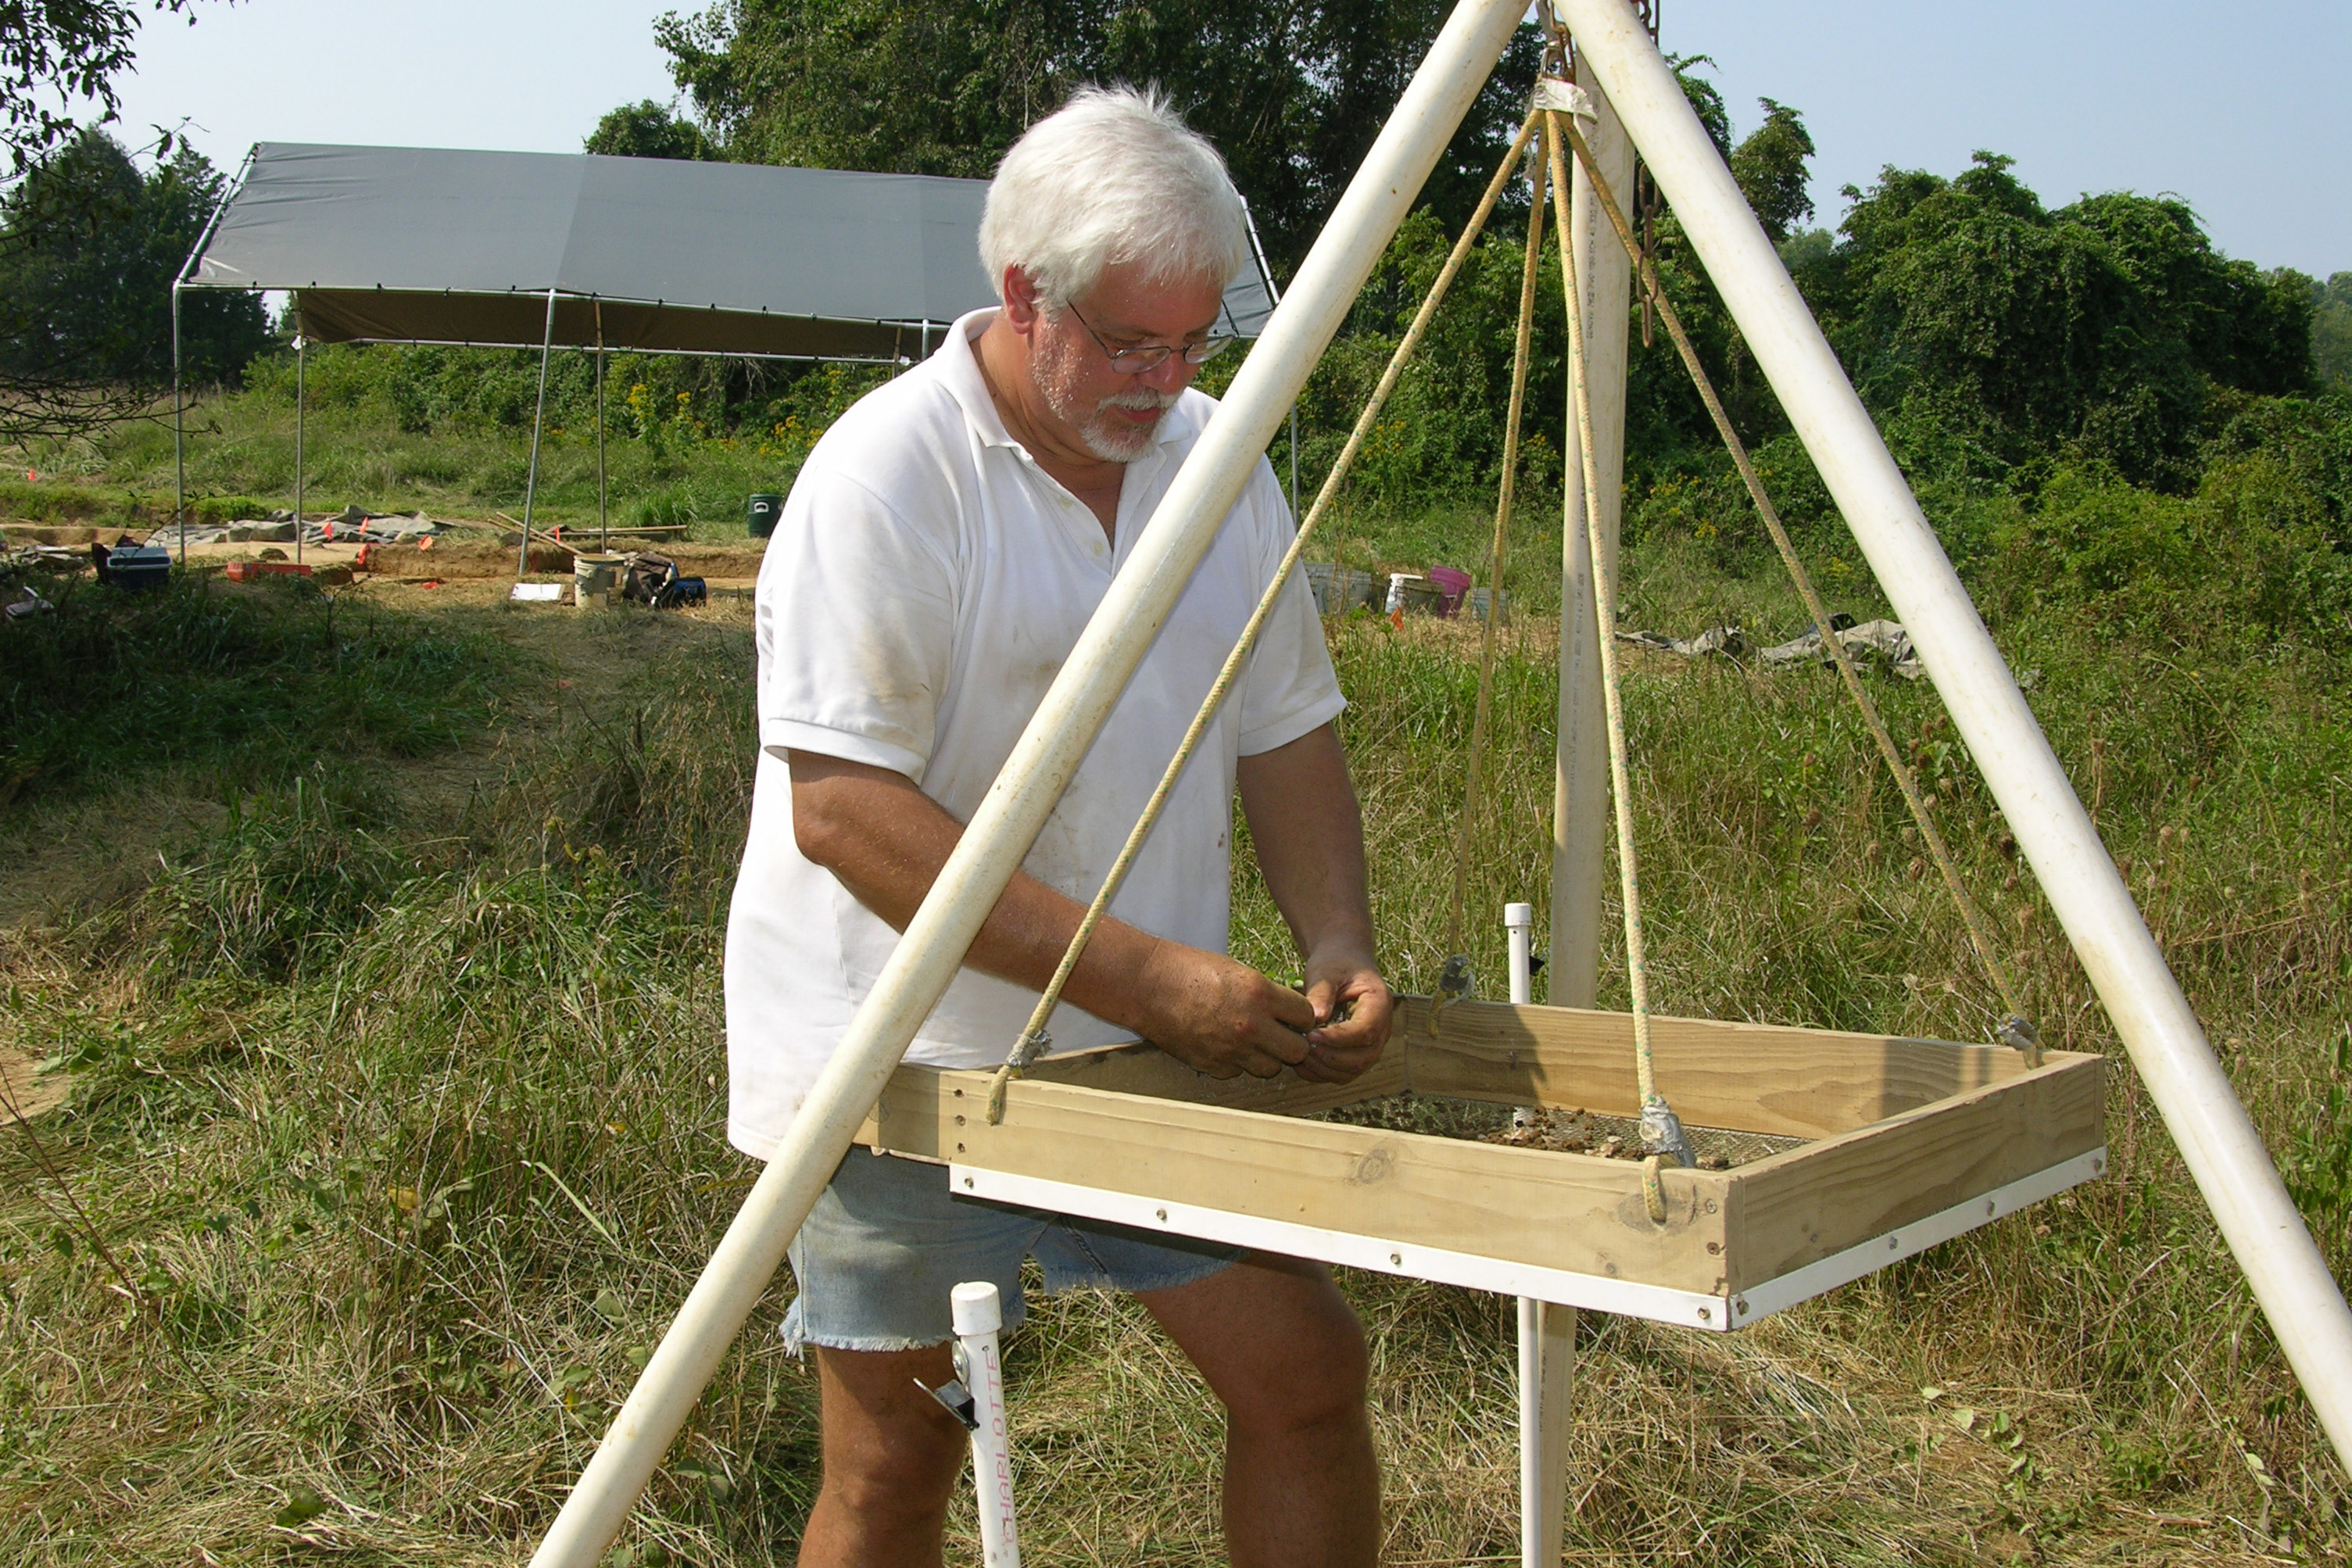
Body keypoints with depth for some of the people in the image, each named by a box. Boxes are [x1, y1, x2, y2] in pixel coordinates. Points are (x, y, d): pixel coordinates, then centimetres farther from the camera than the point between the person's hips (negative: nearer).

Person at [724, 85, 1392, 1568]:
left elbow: (1288, 730, 13)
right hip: (908, 1067, -6)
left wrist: (1339, 948, -4)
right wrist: (1143, 976, -26)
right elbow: (842, 805, -23)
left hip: (1163, 1053, 6)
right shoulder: (889, 470, -16)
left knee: (1309, 1373, 4)